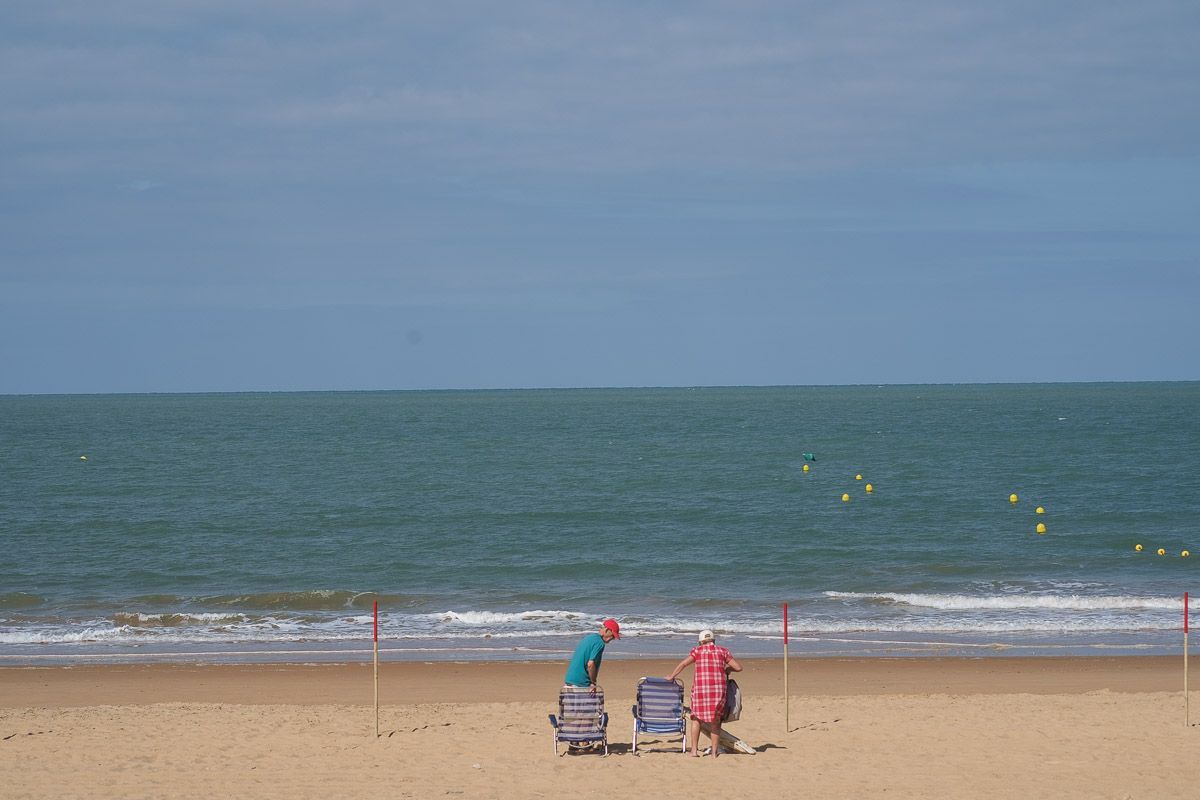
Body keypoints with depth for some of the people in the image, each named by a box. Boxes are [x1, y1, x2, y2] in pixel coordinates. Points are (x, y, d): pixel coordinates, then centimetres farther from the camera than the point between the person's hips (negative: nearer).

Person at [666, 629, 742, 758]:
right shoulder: (723, 651, 11)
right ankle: (715, 752, 9)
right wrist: (728, 669, 28)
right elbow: (738, 667, 8)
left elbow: (683, 664, 1)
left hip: (700, 687, -1)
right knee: (715, 721, 10)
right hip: (718, 688, 1)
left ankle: (694, 749, 9)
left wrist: (671, 676, 12)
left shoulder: (697, 650, 9)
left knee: (696, 718, 13)